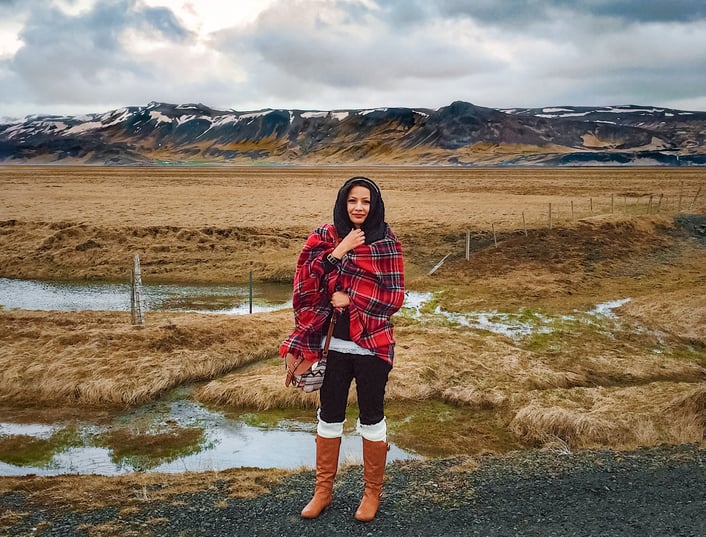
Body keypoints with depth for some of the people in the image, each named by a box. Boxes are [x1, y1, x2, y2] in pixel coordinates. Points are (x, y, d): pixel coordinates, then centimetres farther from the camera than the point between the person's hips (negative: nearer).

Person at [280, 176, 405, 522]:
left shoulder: (386, 244, -7)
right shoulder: (325, 237, 1)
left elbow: (395, 296, -9)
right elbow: (308, 281, -10)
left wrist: (351, 299, -15)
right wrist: (337, 252, -20)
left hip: (371, 345, -3)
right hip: (334, 344, 3)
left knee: (371, 417, 10)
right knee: (329, 416, 13)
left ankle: (372, 492, 28)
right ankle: (323, 490, 30)